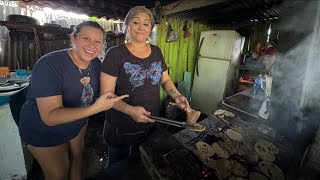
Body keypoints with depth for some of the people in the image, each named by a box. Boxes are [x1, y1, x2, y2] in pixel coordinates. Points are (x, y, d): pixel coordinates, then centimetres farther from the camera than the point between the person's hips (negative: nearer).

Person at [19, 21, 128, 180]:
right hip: (44, 131, -5)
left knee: (77, 156, 27)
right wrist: (96, 108, -44)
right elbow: (50, 117, -35)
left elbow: (96, 92, 4)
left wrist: (107, 100, -15)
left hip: (78, 123, 6)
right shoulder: (49, 65, -30)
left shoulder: (96, 64, -12)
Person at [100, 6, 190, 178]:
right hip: (121, 128, -3)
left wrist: (176, 95, -7)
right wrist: (129, 110, -30)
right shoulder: (115, 54, -14)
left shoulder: (156, 52, 1)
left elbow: (165, 80, 11)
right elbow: (106, 94, -15)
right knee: (117, 168, 22)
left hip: (151, 124, 4)